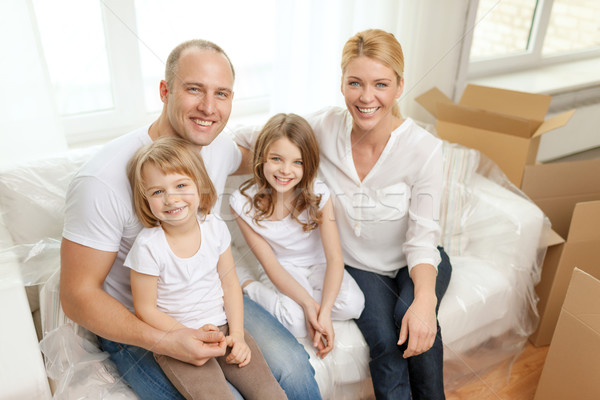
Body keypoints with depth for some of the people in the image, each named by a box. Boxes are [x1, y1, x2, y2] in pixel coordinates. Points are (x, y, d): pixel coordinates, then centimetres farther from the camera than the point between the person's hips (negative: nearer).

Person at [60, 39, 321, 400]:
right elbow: (77, 296, -19)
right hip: (135, 326, -5)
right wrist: (163, 342, -30)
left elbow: (247, 160, 21)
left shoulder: (218, 143, -8)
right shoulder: (103, 180, -28)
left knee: (293, 368, -10)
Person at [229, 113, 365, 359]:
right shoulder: (244, 203, -20)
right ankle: (251, 289, -1)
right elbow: (270, 264, -16)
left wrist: (324, 311, -32)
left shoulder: (318, 195, -20)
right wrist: (307, 303, -28)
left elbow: (335, 258, -20)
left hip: (318, 265, 3)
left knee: (352, 305, -24)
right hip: (284, 270, -2)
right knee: (296, 322, -29)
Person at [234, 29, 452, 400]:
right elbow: (254, 140, -3)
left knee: (414, 323, -28)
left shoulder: (424, 149, -21)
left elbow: (422, 237, -20)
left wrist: (424, 299, -35)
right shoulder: (324, 127, -16)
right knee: (385, 342, -23)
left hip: (416, 265, 0)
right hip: (359, 265, 1)